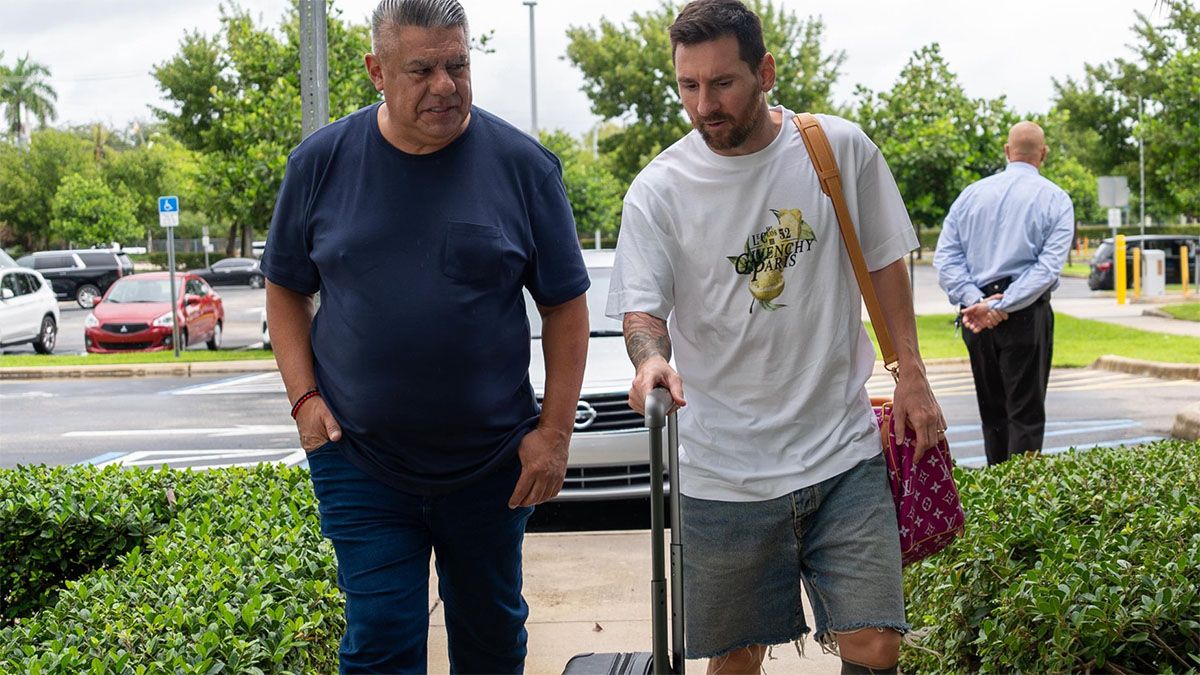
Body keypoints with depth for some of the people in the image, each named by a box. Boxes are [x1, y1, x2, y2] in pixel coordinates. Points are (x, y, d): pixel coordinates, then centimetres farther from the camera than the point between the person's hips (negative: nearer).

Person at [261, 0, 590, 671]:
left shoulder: (522, 164, -6)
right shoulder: (322, 162, -2)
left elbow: (566, 306, -1)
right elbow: (286, 289, 8)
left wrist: (555, 431, -6)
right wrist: (304, 397, -4)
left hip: (492, 463, 0)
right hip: (359, 458, 0)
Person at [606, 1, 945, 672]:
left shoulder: (841, 149, 1)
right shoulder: (659, 189, -4)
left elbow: (884, 262, 11)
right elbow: (642, 303, -6)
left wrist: (912, 378, 5)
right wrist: (650, 358, -29)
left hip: (845, 453, 1)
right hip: (724, 472, 0)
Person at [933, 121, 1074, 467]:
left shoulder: (971, 194, 7)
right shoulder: (1055, 199, -2)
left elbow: (945, 257, 0)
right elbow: (1049, 266, -13)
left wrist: (975, 302, -10)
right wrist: (1000, 307, -17)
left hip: (976, 314, 4)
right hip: (1026, 316, -4)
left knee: (992, 412, 14)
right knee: (1025, 413, 0)